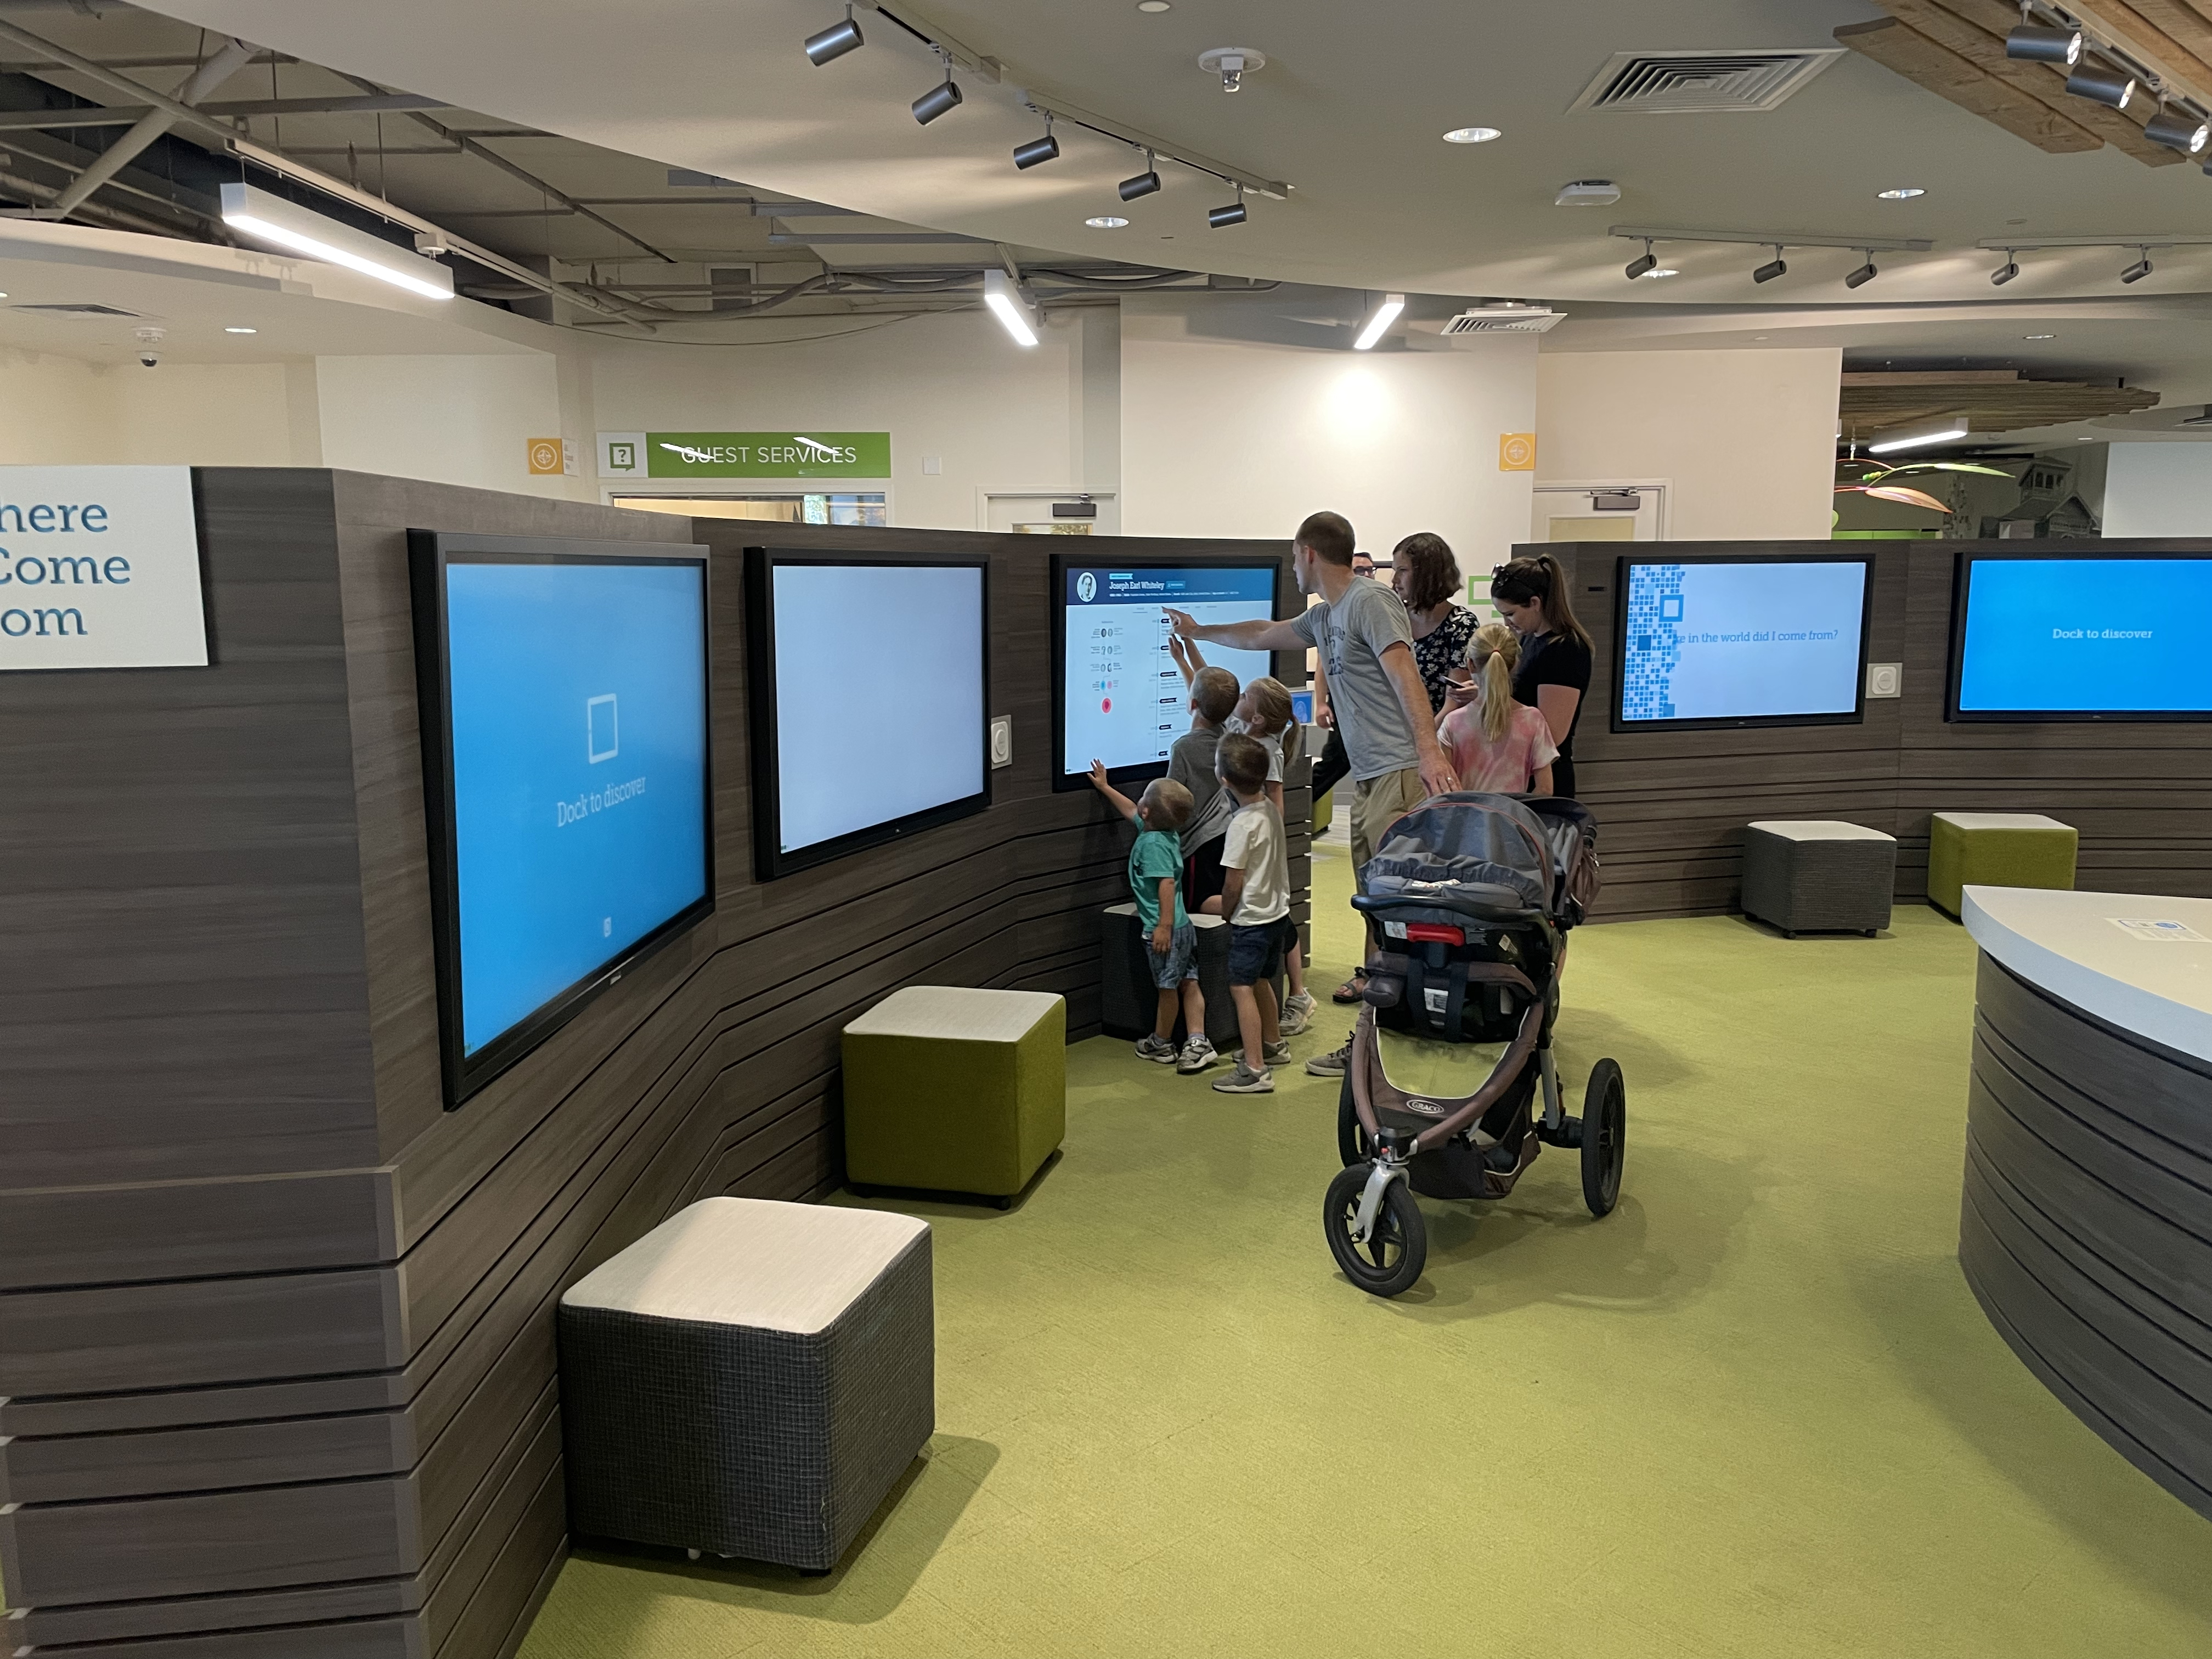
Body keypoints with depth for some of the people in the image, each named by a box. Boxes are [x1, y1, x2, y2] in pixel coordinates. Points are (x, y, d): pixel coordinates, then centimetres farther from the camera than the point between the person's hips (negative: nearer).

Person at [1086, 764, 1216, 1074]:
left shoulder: (1153, 843, -19)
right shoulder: (1164, 833, 8)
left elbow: (1167, 883, -27)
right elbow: (1131, 811, 26)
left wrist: (1164, 926, -27)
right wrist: (1105, 787, 35)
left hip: (1164, 929, -9)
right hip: (1183, 926, 9)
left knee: (1168, 988, 5)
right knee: (1188, 983, 6)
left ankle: (1160, 1044, 20)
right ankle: (1198, 1042, 5)